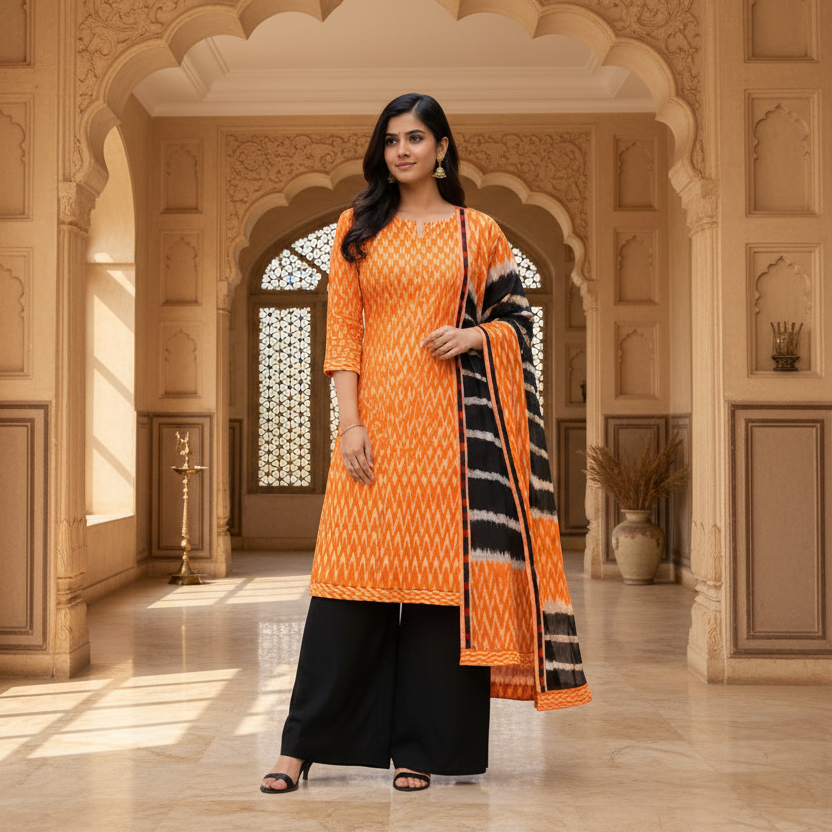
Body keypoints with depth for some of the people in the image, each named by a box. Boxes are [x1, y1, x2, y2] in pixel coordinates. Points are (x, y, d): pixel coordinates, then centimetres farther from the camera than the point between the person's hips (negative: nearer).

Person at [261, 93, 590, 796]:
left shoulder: (480, 231, 10)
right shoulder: (359, 229, 10)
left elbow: (518, 319, 14)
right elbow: (342, 329, 4)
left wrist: (472, 335, -8)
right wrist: (350, 422, -7)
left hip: (453, 420, 0)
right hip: (377, 415, 0)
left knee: (443, 575, 0)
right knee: (353, 576, -2)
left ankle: (420, 747, 11)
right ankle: (304, 745, 7)